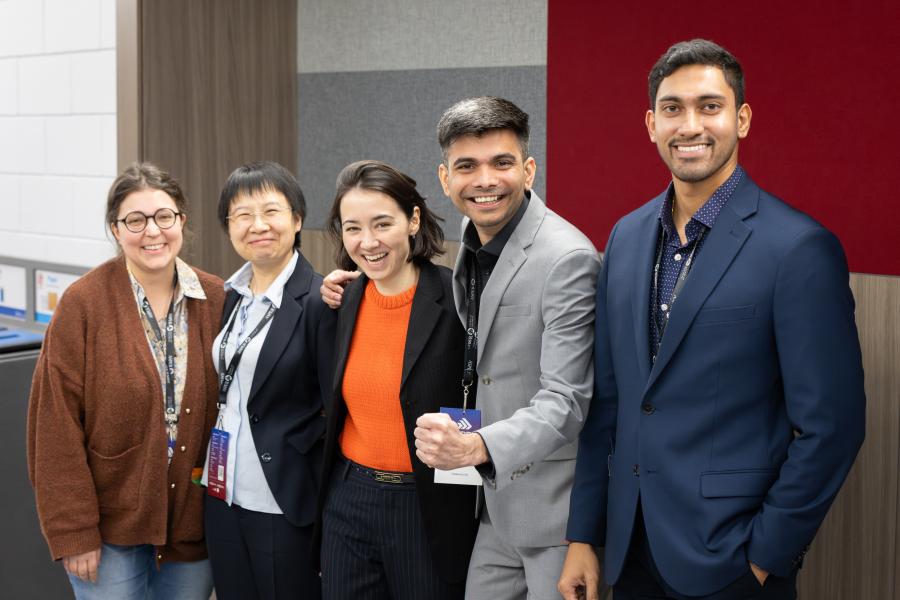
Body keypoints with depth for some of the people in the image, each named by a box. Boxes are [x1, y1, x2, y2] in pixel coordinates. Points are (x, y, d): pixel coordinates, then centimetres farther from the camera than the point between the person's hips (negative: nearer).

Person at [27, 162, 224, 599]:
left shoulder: (215, 300, -1)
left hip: (193, 522, 3)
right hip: (110, 526, -3)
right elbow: (56, 426, -10)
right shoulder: (83, 303, -10)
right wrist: (72, 530, -12)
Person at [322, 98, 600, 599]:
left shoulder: (567, 258, -19)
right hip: (496, 501, 8)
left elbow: (565, 400, -23)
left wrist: (476, 447, -39)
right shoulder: (473, 242, 7)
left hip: (556, 504, -7)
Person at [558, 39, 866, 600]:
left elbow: (830, 426, -13)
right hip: (630, 551, 6)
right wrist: (583, 535, 8)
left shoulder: (800, 249, -14)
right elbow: (607, 398, 8)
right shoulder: (627, 236, 5)